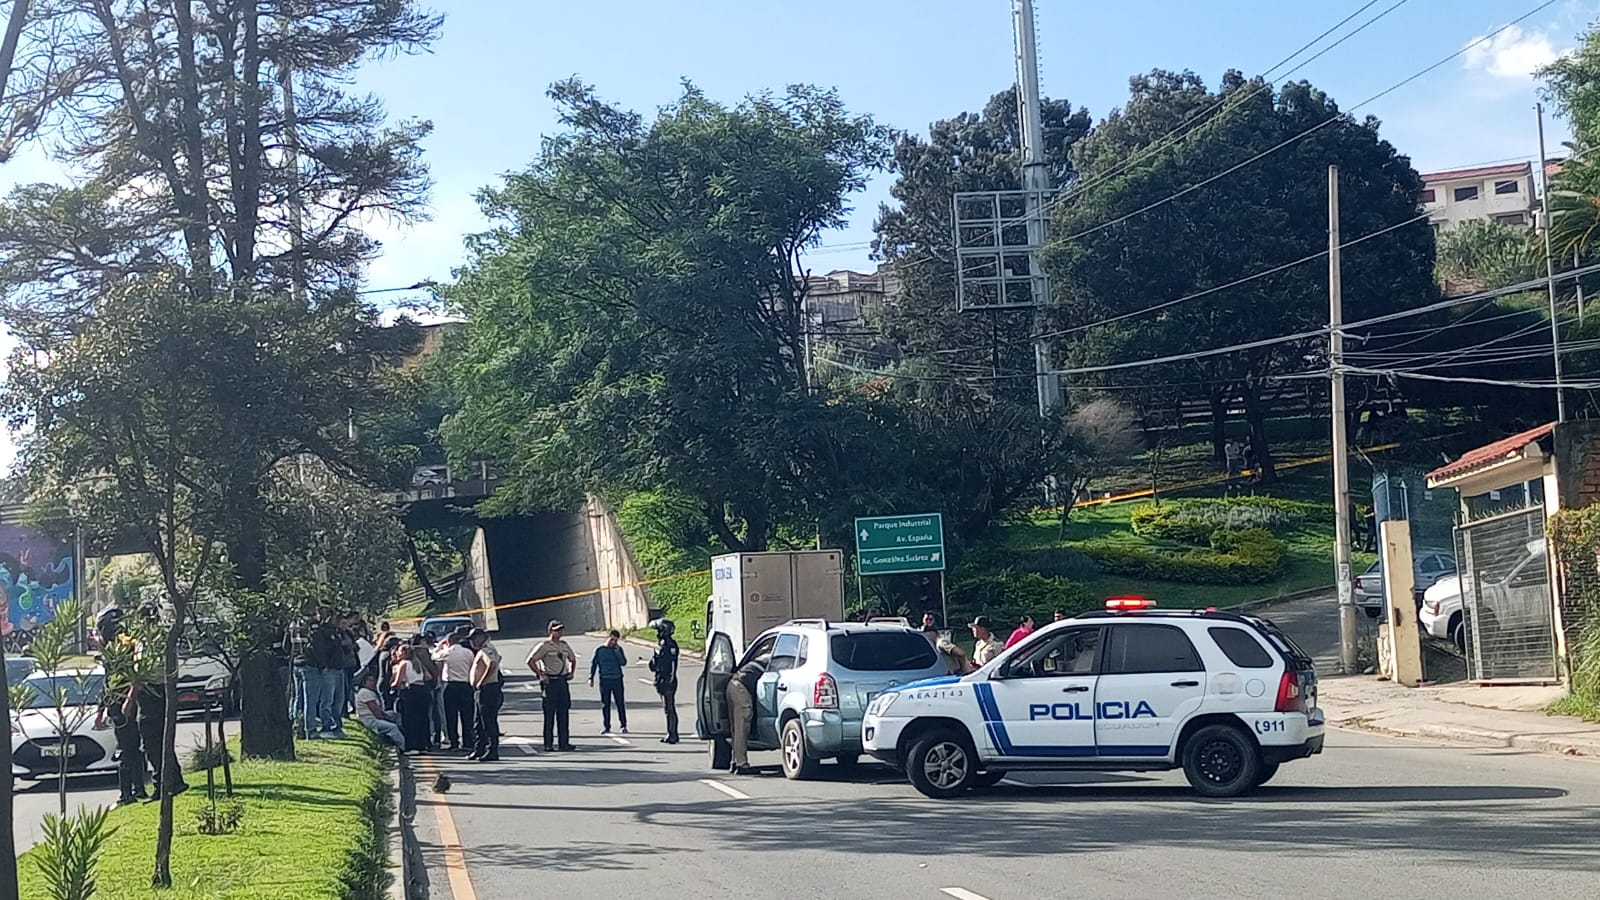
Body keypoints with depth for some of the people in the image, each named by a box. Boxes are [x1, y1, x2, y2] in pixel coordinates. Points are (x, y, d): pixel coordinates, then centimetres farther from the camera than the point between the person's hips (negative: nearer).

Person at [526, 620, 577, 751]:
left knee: (564, 713, 5)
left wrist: (571, 672, 15)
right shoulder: (544, 646, -6)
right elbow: (530, 661, -9)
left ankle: (564, 742, 9)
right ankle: (548, 744, 0)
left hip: (563, 681, 6)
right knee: (549, 713, -4)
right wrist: (540, 674, -12)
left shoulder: (565, 645, 13)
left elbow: (573, 659, 29)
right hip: (550, 682, -6)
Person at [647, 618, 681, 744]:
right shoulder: (661, 644, 15)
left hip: (668, 681, -10)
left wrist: (670, 680, -21)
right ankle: (671, 734, 19)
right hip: (662, 680, 10)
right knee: (667, 708, 13)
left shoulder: (670, 645, -15)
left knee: (670, 708, -7)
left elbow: (672, 664, -19)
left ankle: (673, 735, -5)